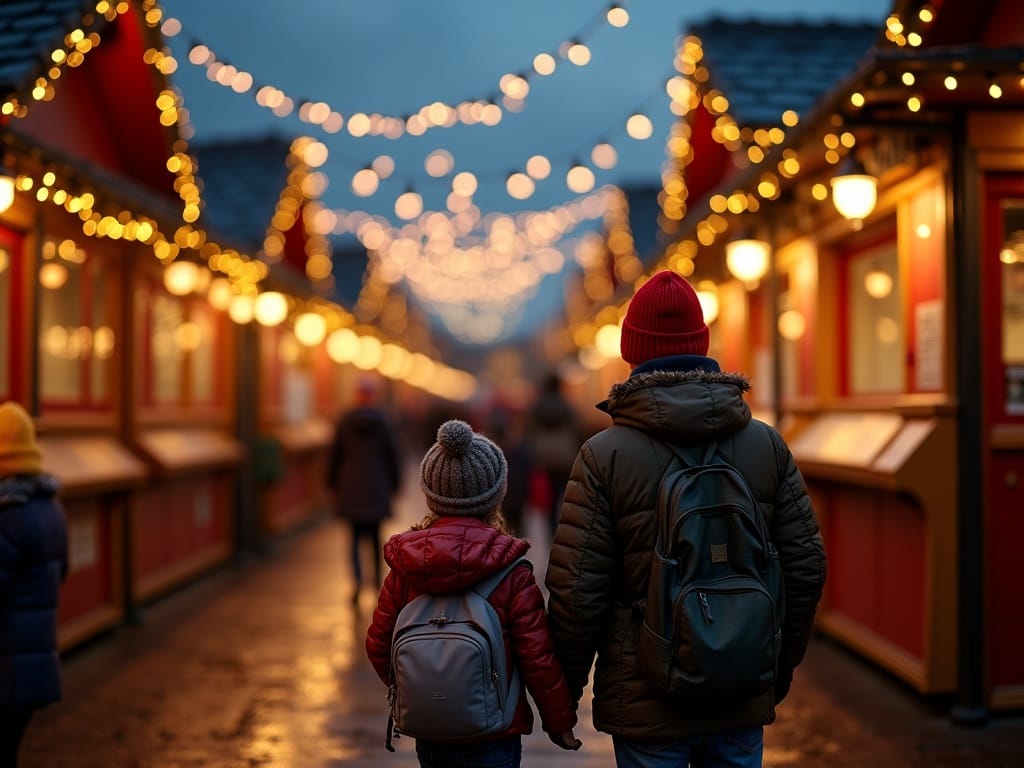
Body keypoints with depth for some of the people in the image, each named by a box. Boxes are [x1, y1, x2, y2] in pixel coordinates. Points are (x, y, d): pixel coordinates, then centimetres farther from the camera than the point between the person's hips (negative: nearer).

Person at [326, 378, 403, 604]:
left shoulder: (344, 422, -2)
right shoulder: (383, 422, -4)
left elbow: (335, 456, 3)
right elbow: (393, 456, 0)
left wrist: (333, 484, 14)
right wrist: (395, 484, 11)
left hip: (350, 487, 0)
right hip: (377, 486, 0)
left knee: (355, 536, 2)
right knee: (375, 534, 18)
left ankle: (357, 579, -17)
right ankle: (377, 576, 25)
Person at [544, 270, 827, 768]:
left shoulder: (604, 456, -11)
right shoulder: (768, 445, 1)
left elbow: (576, 588, -11)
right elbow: (806, 566, 4)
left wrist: (566, 688, 2)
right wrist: (781, 666, 16)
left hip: (646, 703, -3)